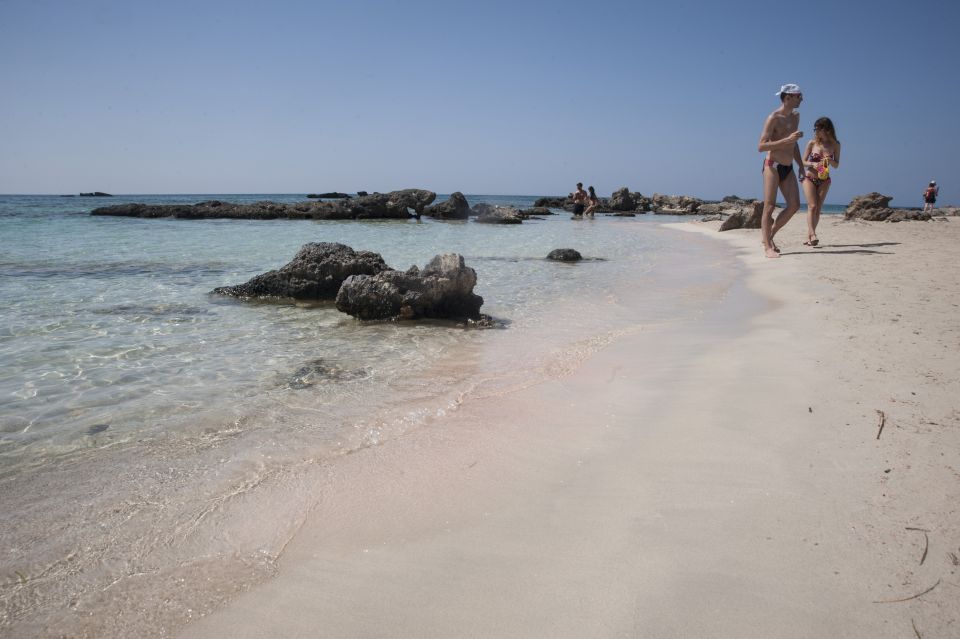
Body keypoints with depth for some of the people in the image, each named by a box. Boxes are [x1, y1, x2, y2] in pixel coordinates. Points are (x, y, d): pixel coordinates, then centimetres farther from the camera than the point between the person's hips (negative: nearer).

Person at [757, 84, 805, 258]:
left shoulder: (795, 117, 14)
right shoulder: (773, 118, -9)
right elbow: (761, 146, -17)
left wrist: (801, 166, 22)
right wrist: (787, 140, -24)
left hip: (788, 168, 7)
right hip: (773, 166, -7)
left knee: (794, 205, -2)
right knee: (770, 206, -7)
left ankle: (769, 235, 12)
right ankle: (768, 247, -4)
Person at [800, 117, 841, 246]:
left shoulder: (835, 145, -2)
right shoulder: (812, 143, -6)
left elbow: (836, 165, 4)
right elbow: (803, 162, -1)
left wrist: (830, 161, -18)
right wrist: (813, 164, -21)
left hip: (824, 180, 2)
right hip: (809, 178, -2)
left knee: (818, 209, -1)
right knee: (812, 206, -16)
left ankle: (808, 237, 4)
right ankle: (812, 235, -23)